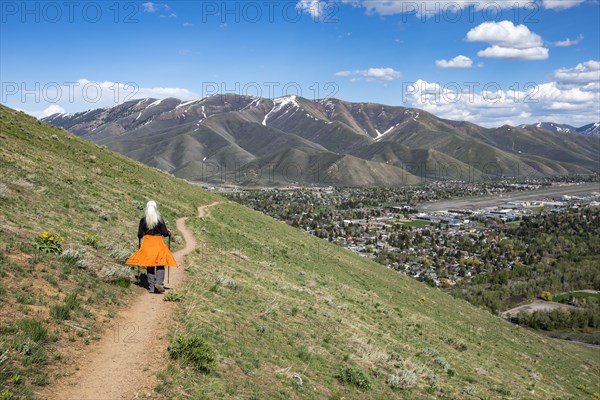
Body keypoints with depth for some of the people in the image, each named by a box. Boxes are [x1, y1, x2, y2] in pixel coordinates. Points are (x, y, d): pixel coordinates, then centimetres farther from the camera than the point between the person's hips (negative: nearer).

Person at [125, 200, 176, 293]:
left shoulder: (143, 220, -3)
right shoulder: (160, 220, -7)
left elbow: (140, 235, -1)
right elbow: (165, 233, -5)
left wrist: (140, 235, 22)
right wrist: (169, 233, 17)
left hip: (147, 244, 2)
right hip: (158, 243, -2)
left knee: (149, 266, 8)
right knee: (160, 264, 5)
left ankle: (151, 287, 8)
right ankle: (159, 283, -14)